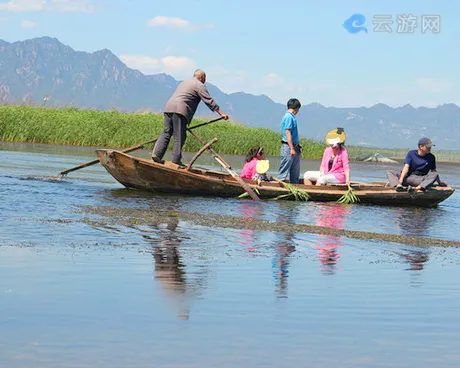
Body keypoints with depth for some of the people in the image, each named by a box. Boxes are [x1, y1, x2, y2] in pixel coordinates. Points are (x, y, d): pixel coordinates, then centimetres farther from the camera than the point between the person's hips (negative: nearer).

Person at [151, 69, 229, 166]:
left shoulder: (184, 82, 33)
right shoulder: (199, 85, 6)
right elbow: (209, 101, 0)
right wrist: (221, 113, 2)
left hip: (168, 107, 8)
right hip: (180, 110, -8)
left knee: (166, 133, 6)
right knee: (179, 137, -5)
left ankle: (156, 154, -6)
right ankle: (176, 160, -7)